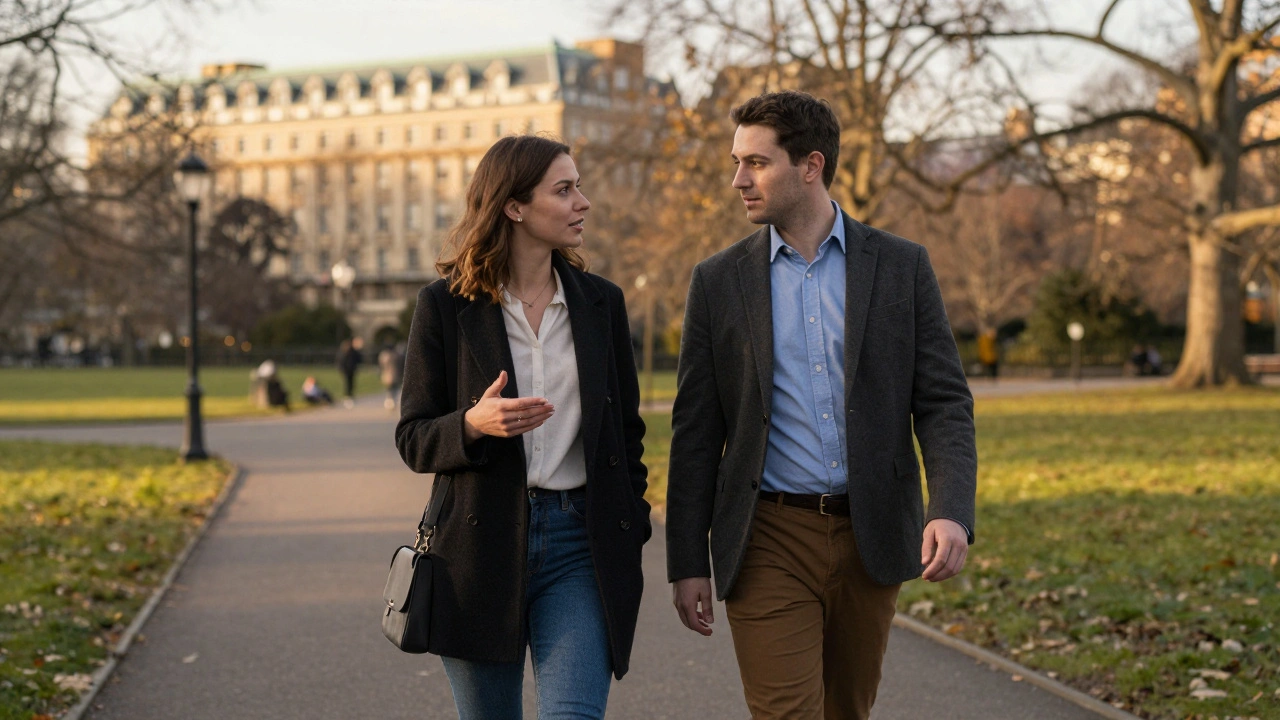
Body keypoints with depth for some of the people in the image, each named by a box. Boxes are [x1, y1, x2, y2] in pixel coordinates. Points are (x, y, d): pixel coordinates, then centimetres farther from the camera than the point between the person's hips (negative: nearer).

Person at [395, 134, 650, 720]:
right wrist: (473, 425, -21)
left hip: (580, 544, 1)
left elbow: (626, 429, 14)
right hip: (480, 546, -1)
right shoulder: (445, 305, -1)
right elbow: (413, 439, 0)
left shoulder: (601, 302, 8)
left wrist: (632, 533, 7)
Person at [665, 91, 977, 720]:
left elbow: (943, 402, 1)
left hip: (870, 540, 1)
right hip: (770, 543, -1)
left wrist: (951, 512, -15)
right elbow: (695, 433, 5)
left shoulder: (900, 267, 3)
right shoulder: (719, 282, 4)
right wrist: (687, 563, 2)